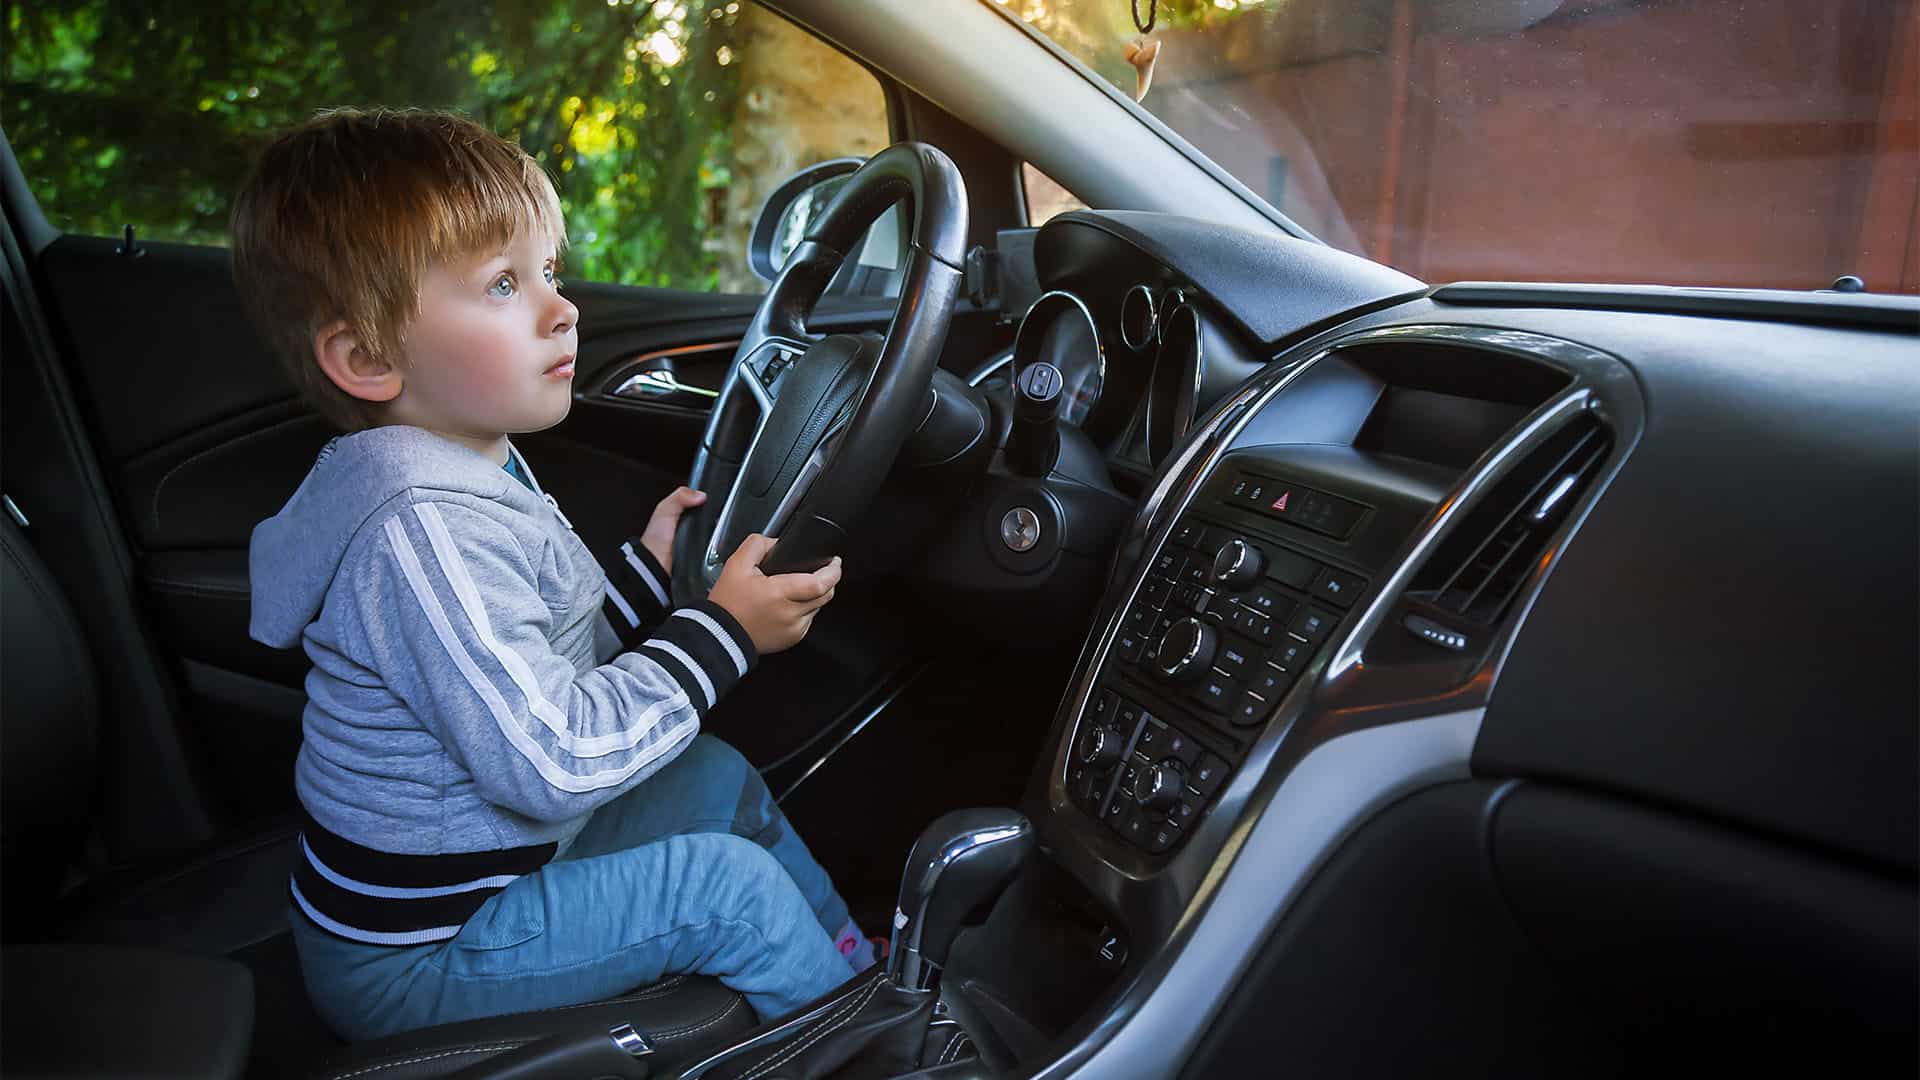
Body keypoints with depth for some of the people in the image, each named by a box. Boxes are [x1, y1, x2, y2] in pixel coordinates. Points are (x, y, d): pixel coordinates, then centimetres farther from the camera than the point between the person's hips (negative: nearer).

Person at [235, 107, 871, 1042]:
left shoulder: (468, 471, 2)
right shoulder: (425, 529, -31)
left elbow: (549, 660, 8)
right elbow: (553, 759, -31)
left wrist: (648, 571, -1)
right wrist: (721, 632, -23)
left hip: (498, 855, 10)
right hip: (408, 956, -10)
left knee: (717, 778, 12)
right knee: (725, 880, -16)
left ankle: (864, 967, 28)